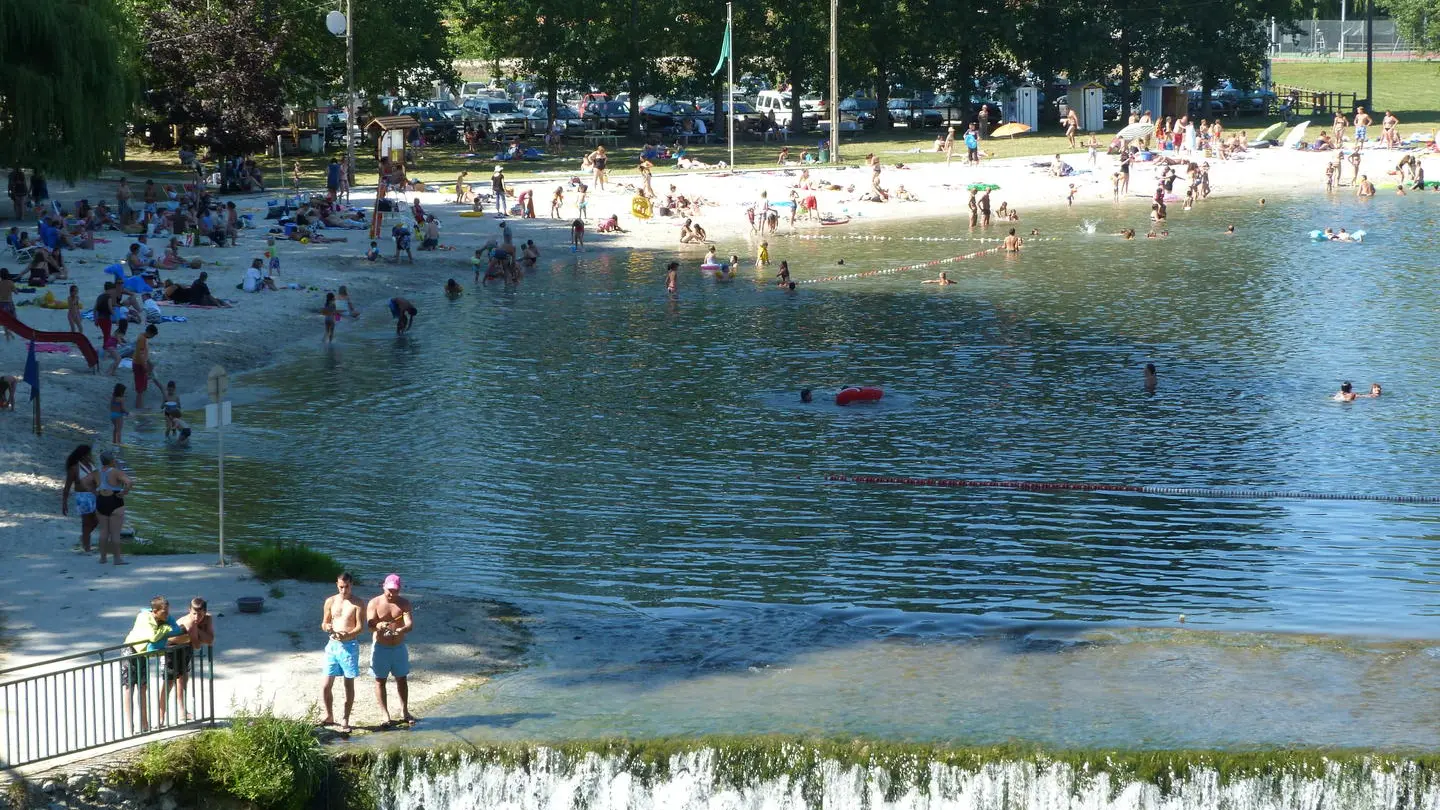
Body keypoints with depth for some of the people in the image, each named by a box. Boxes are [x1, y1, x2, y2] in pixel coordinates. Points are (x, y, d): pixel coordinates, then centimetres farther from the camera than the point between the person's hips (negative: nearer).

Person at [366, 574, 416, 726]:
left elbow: (410, 624, -17)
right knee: (380, 681, 1)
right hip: (381, 647, -2)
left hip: (399, 647, 2)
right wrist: (379, 626, -44)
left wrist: (402, 630, -40)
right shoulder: (375, 603, -9)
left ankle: (404, 712, 26)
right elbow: (370, 623, -20)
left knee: (402, 679, 12)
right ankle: (386, 715, 8)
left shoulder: (404, 603, -5)